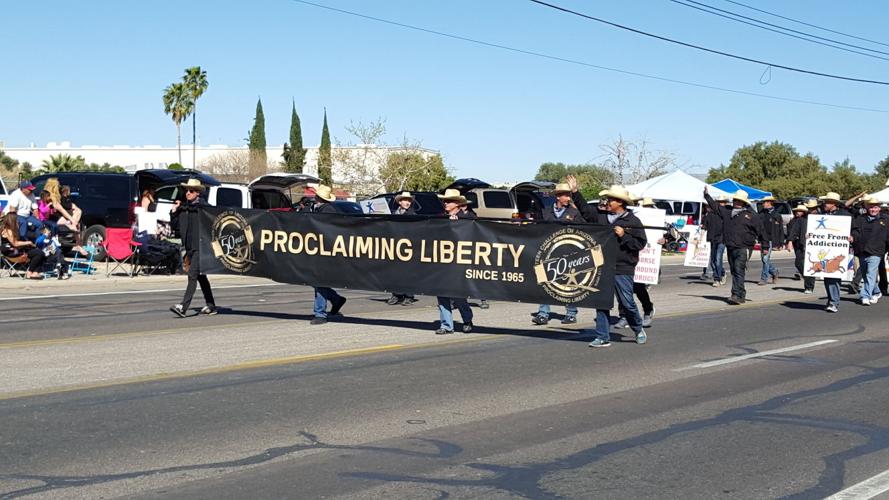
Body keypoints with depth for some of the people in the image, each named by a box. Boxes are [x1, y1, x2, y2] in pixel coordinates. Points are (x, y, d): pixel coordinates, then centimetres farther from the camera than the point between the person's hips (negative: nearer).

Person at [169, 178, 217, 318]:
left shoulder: (202, 206, -8)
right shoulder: (184, 206, 12)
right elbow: (175, 224, 15)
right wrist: (174, 212, -1)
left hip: (200, 247, -8)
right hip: (189, 247, 8)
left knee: (193, 275, -14)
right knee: (201, 276, 14)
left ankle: (183, 307, -19)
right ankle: (211, 306, 24)